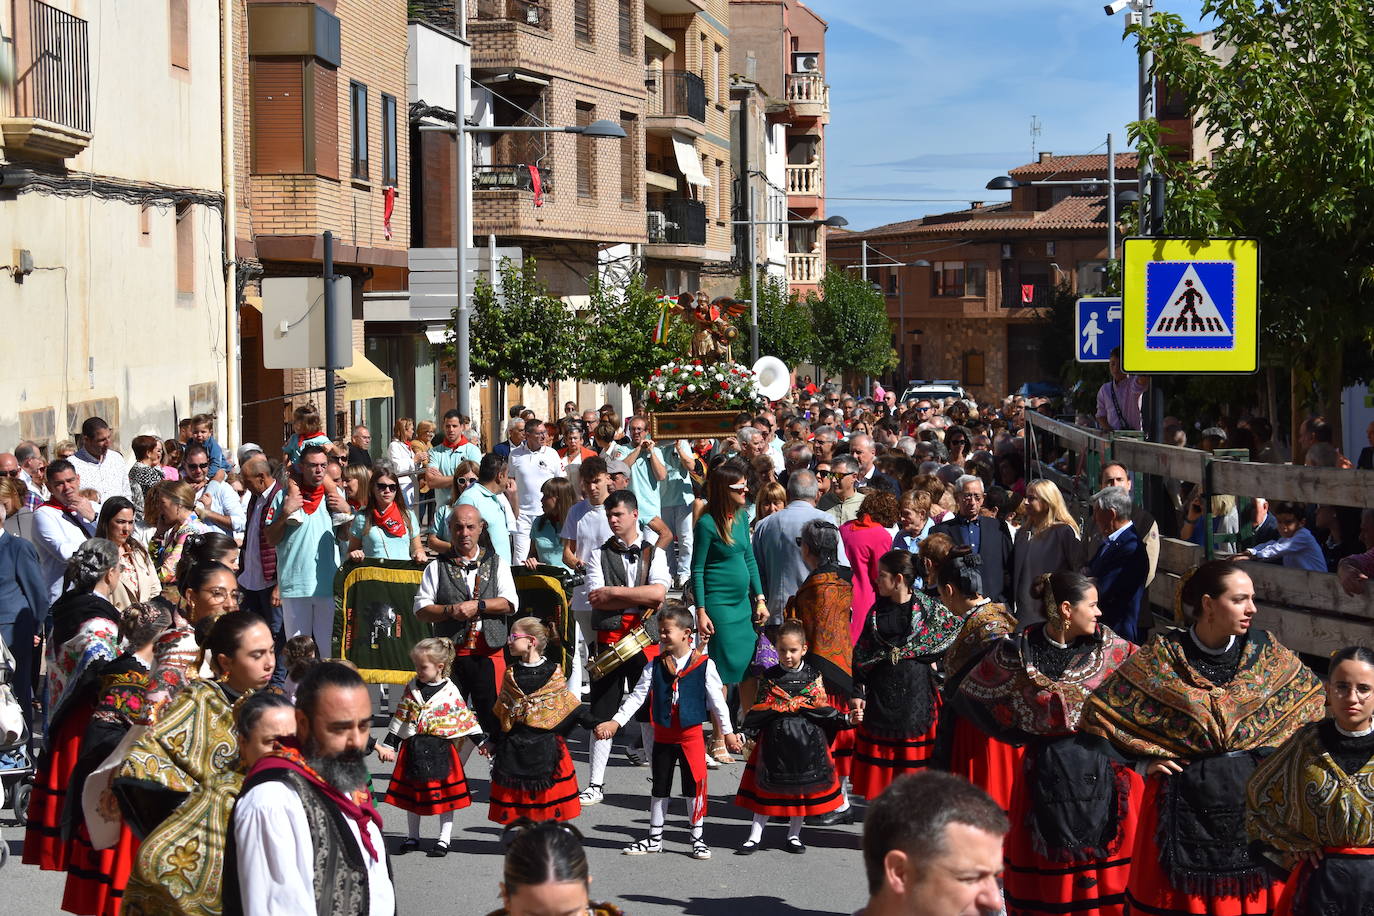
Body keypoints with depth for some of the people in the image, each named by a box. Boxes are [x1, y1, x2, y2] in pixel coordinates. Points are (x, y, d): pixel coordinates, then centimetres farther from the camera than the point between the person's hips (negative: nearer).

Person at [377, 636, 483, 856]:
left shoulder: (450, 691, -5)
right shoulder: (412, 689, 4)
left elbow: (466, 718, -1)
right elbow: (399, 719, 9)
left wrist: (481, 742, -3)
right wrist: (388, 746, 8)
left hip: (441, 749, -3)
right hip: (413, 748, 4)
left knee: (445, 796, 2)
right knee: (411, 794, 11)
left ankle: (444, 840, 12)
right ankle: (412, 837, 24)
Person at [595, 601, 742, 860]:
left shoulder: (704, 665, -8)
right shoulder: (655, 666, -1)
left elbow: (717, 700, -3)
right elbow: (637, 696, -1)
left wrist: (728, 731, -1)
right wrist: (616, 721, -10)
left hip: (691, 734, -3)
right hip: (662, 736, 3)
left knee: (696, 786, 1)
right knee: (659, 787, 12)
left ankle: (698, 839, 14)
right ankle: (654, 838, 24)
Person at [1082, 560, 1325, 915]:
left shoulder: (1264, 650, 1)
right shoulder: (1163, 655, -7)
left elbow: (1314, 696, 15)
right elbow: (1101, 709, -2)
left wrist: (1283, 752, 6)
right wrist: (1147, 756, -4)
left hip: (1255, 801, 2)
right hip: (1187, 802, -2)